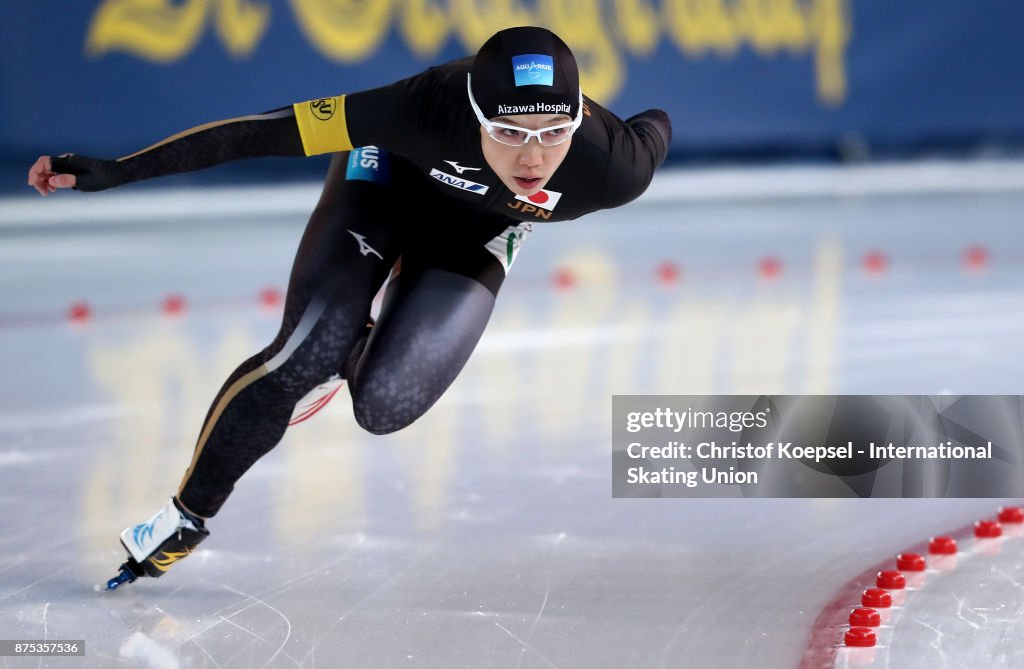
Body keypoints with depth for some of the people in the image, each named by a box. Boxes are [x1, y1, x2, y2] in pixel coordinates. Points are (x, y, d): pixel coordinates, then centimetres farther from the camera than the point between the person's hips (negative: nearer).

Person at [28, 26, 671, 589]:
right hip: (392, 172, -2)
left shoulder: (613, 166, -37)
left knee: (384, 406, -15)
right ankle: (187, 515, 3)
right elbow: (269, 131, -36)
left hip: (475, 230, 2)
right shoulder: (429, 109, -42)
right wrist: (111, 173, -36)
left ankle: (358, 345, 23)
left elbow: (656, 127, -12)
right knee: (304, 359, -20)